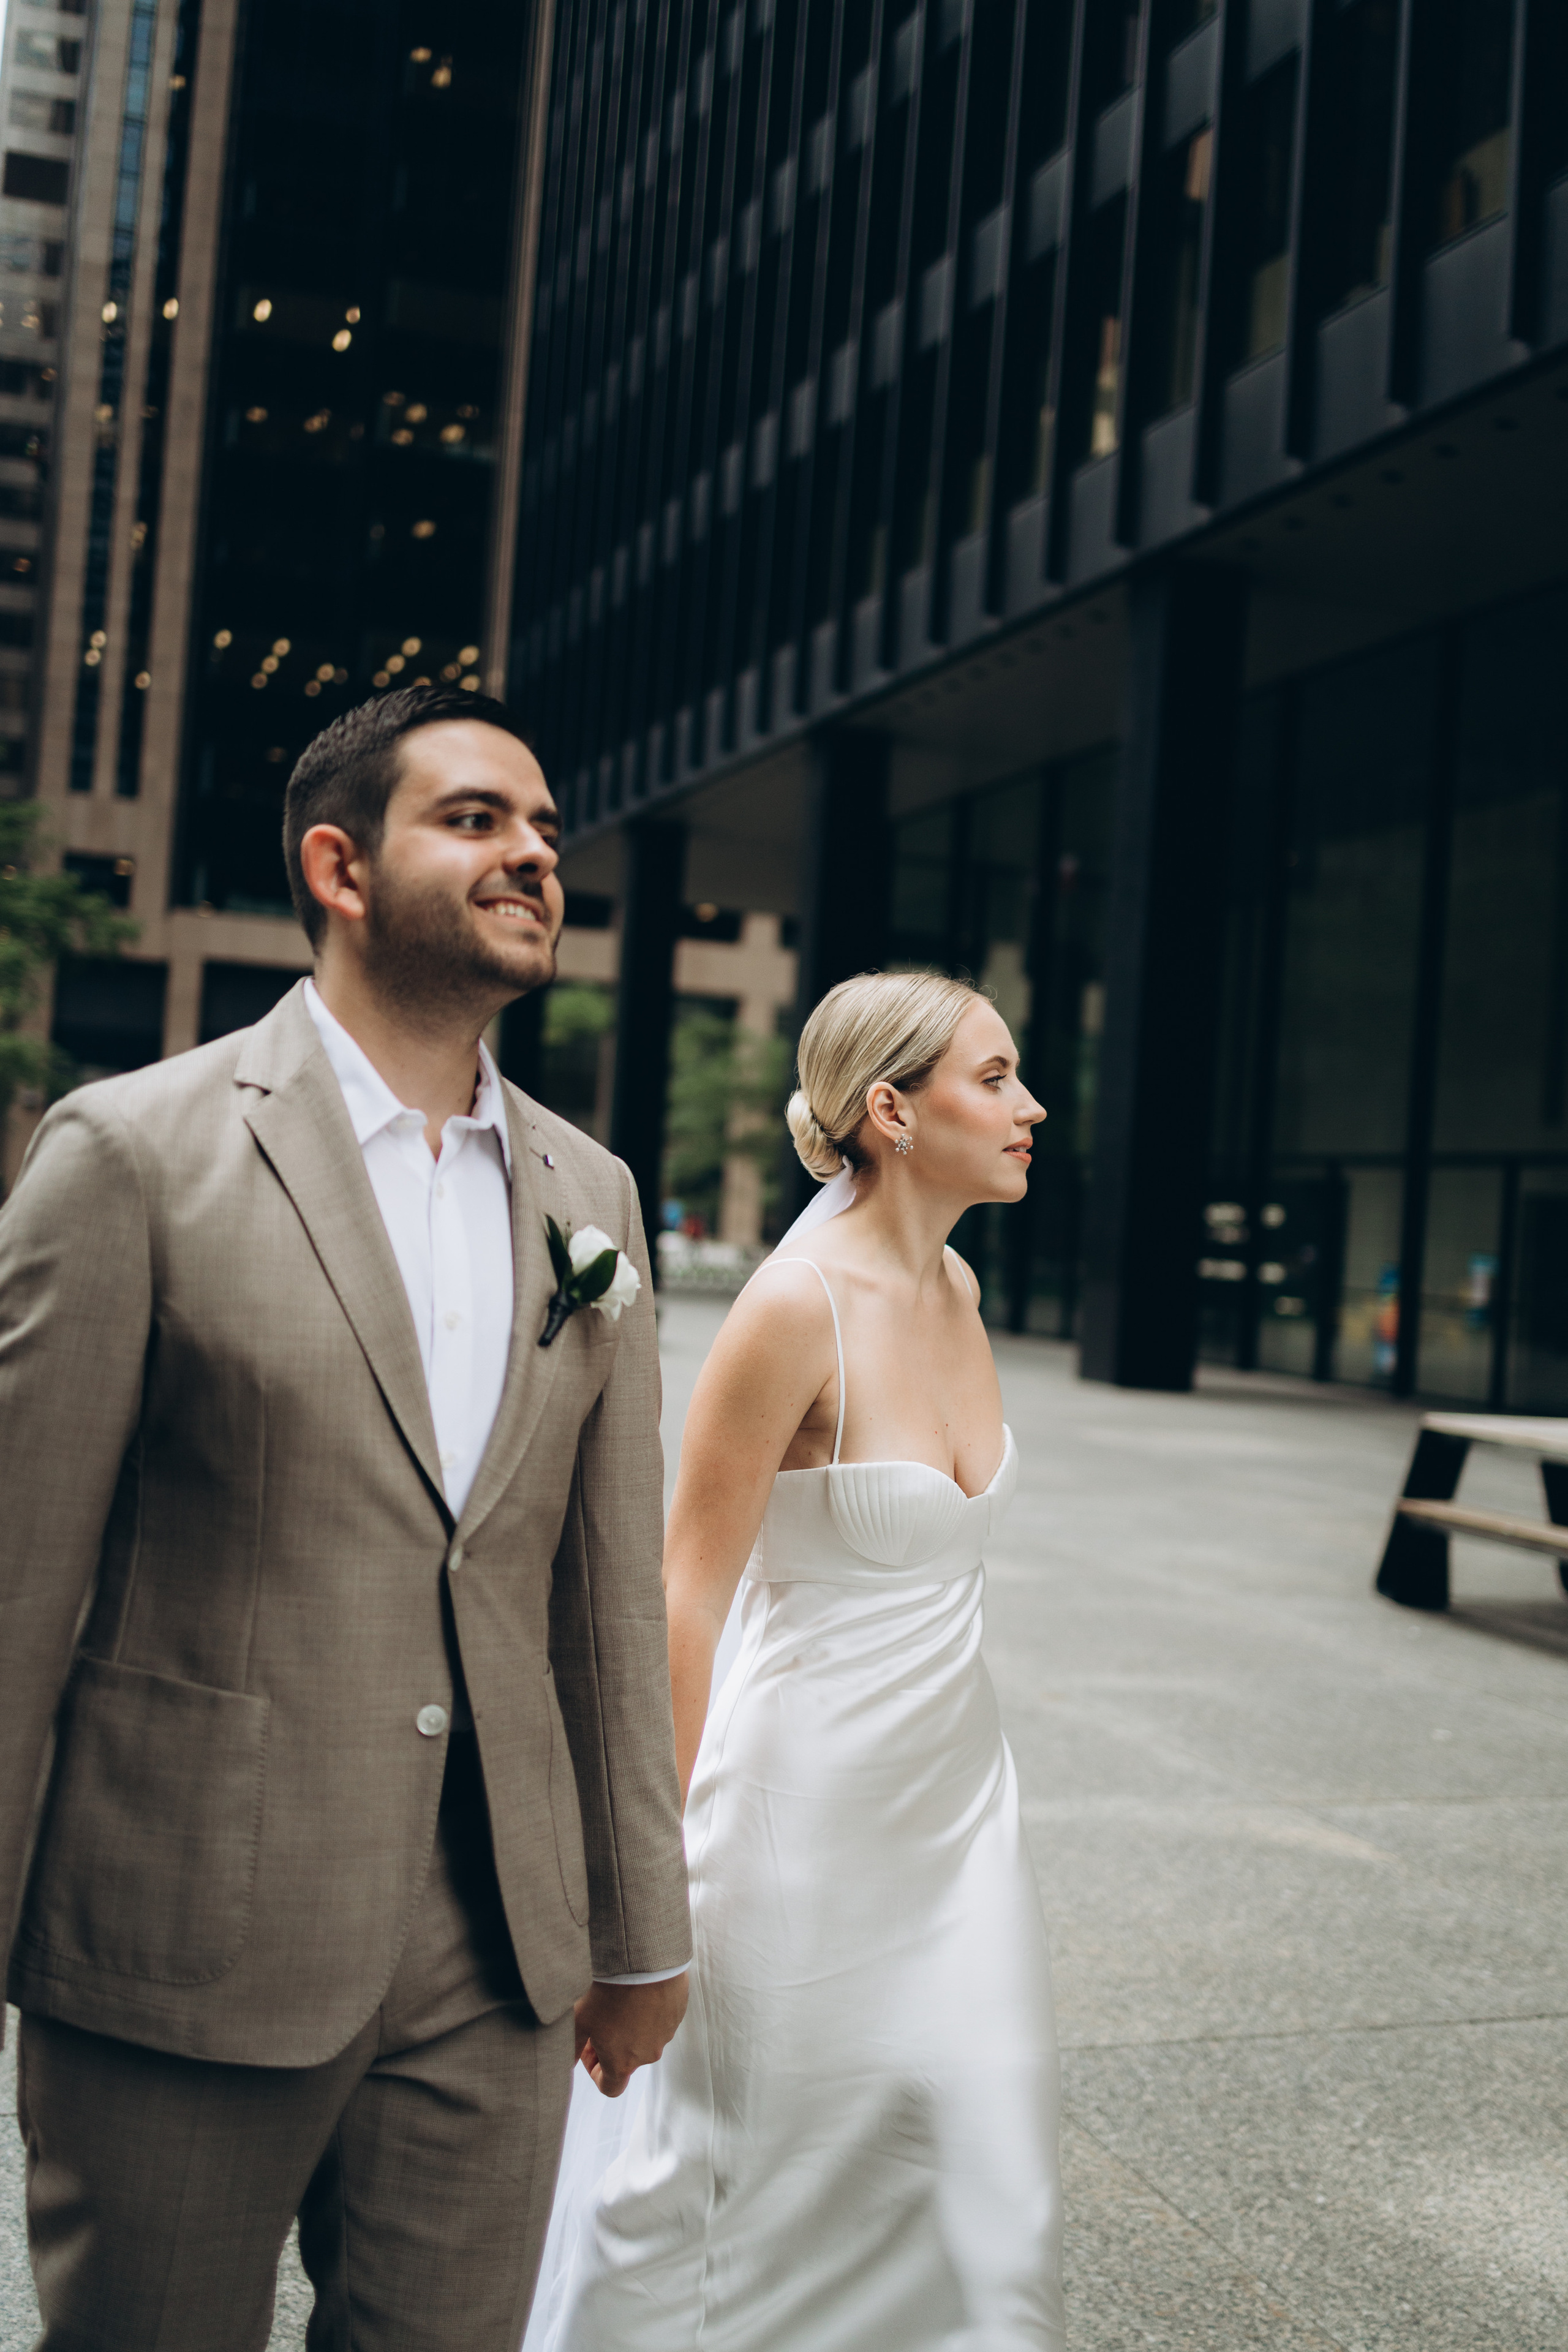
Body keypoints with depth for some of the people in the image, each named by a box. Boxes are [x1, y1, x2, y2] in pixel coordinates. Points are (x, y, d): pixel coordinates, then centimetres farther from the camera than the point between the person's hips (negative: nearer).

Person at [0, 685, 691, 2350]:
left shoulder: (589, 1193, 6)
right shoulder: (135, 1151, -9)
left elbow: (613, 1593, 9)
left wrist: (640, 1927, 13)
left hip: (499, 1960, 4)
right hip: (185, 1953, -4)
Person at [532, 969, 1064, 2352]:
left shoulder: (956, 1289, 4)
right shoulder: (795, 1307, -19)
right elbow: (685, 1597, -17)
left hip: (956, 1788, 7)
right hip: (812, 1803, -7)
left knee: (985, 2173, 12)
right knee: (735, 2167, 10)